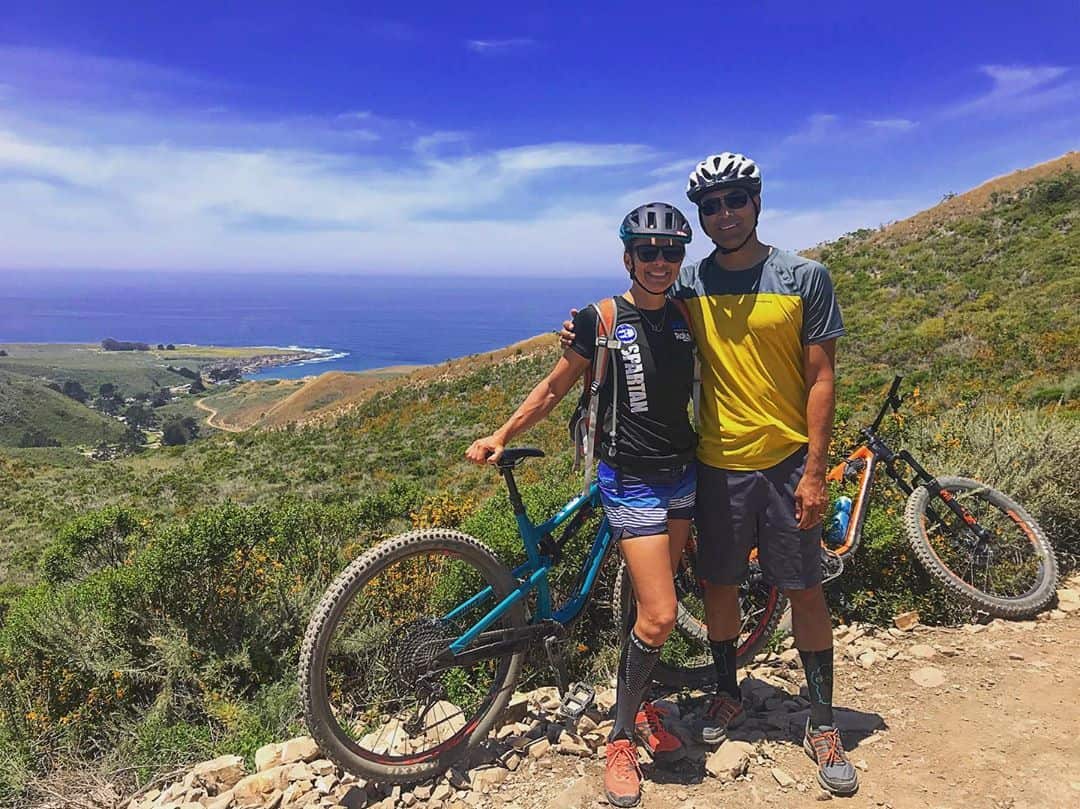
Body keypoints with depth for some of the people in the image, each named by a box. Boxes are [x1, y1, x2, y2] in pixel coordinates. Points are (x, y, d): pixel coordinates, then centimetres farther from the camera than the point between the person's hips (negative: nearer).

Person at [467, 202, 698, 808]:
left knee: (654, 604, 14)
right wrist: (501, 436, 0)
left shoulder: (686, 317, 3)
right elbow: (555, 387, 0)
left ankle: (641, 704, 36)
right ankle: (621, 739, 11)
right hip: (631, 480, -5)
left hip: (682, 476, 5)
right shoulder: (602, 320, -10)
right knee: (659, 615, -9)